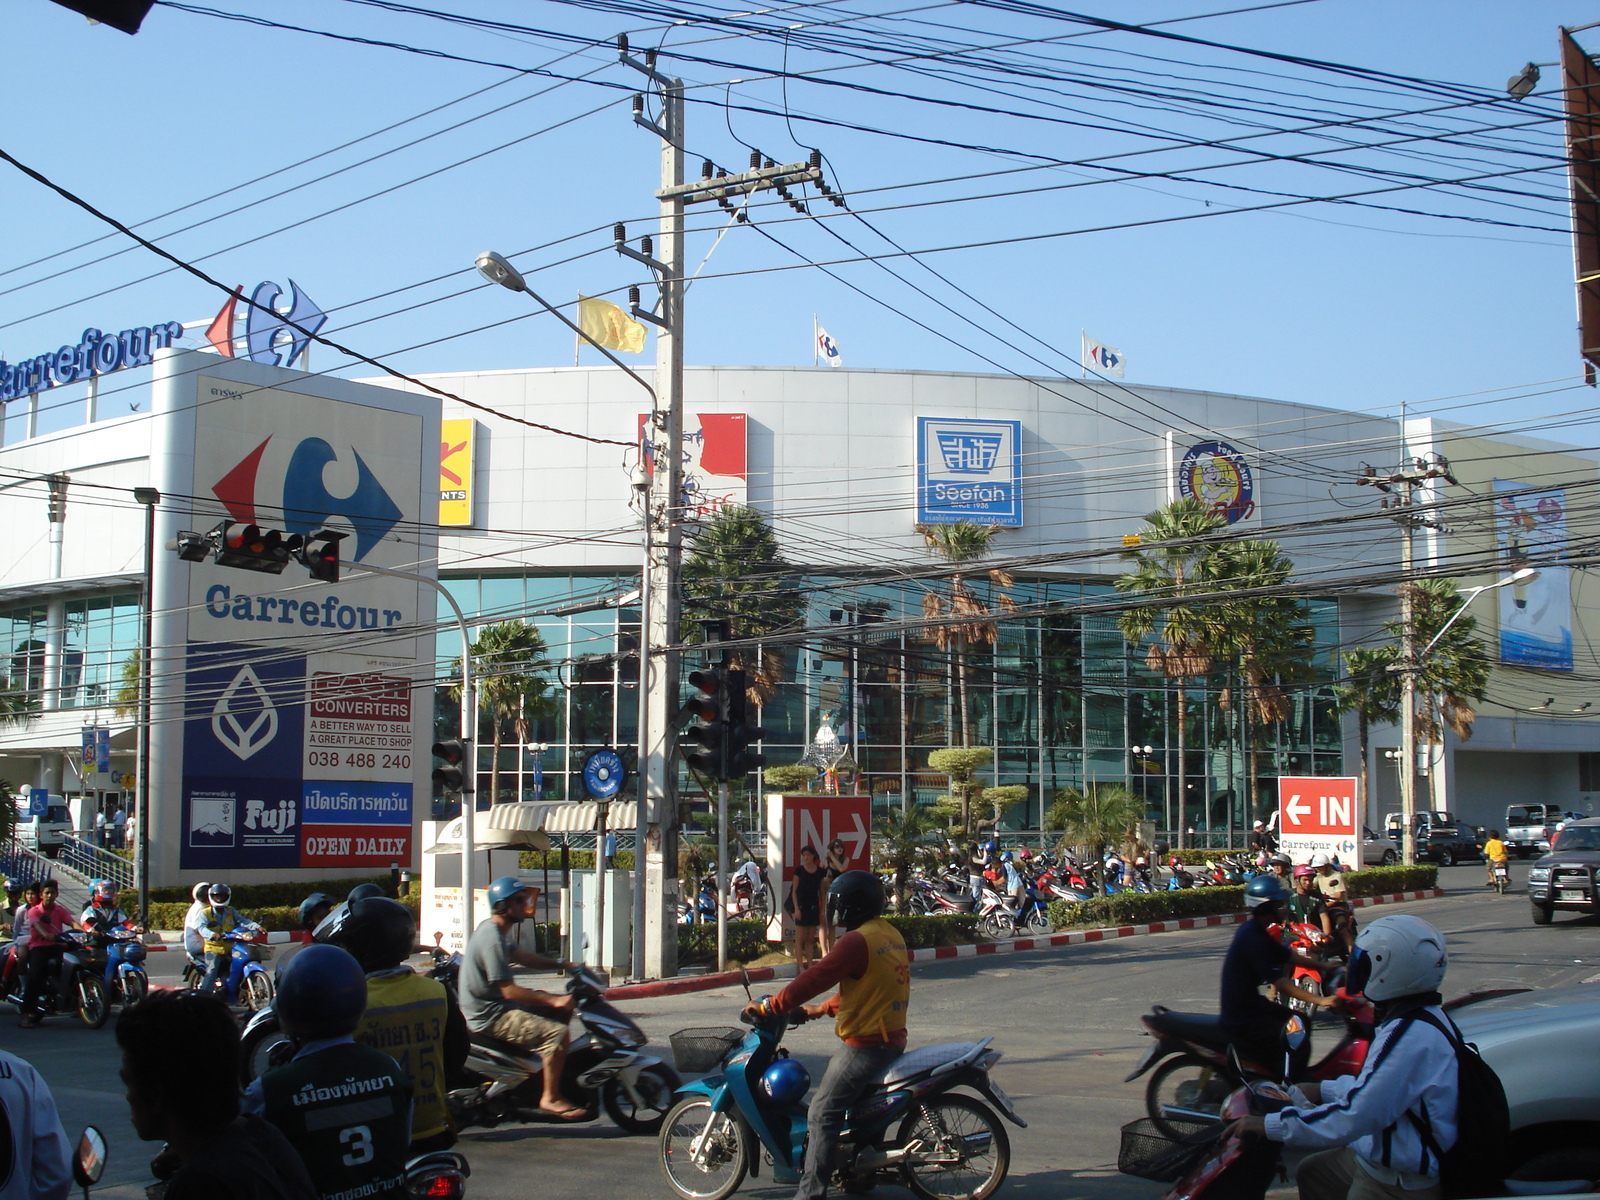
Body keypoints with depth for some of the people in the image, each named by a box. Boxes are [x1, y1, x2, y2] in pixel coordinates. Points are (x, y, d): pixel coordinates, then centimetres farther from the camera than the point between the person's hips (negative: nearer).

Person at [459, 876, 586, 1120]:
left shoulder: (489, 928, 10)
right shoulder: (492, 939, -22)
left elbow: (517, 955, 25)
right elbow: (509, 991, -26)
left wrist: (560, 964, 17)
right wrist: (553, 1001, -26)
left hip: (492, 1005, 11)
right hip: (489, 1016, -11)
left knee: (563, 1009, 17)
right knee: (556, 1032, -23)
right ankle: (551, 1098, -17)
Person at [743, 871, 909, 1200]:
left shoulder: (857, 941, -17)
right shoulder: (891, 935, 13)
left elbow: (816, 978, -19)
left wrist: (769, 1006, -11)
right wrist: (821, 1009, 27)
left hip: (865, 1045, -10)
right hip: (894, 1040, 10)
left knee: (823, 1114, -8)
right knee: (860, 1105, 25)